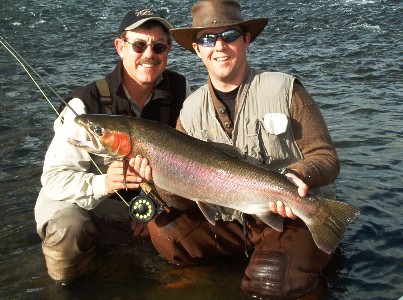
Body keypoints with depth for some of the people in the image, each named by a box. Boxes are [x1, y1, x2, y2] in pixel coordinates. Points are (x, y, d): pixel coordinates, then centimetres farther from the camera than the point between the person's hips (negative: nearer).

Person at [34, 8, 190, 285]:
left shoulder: (179, 89, -11)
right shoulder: (87, 105, -25)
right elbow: (54, 176, -26)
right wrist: (103, 184, -47)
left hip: (149, 200, 5)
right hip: (89, 201, -5)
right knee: (67, 228, -34)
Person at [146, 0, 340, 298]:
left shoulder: (284, 89, -10)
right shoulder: (191, 109, 2)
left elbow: (326, 157, -9)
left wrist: (298, 175, -31)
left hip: (296, 216, -4)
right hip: (230, 219, 5)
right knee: (164, 230, -10)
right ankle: (252, 249, 8)